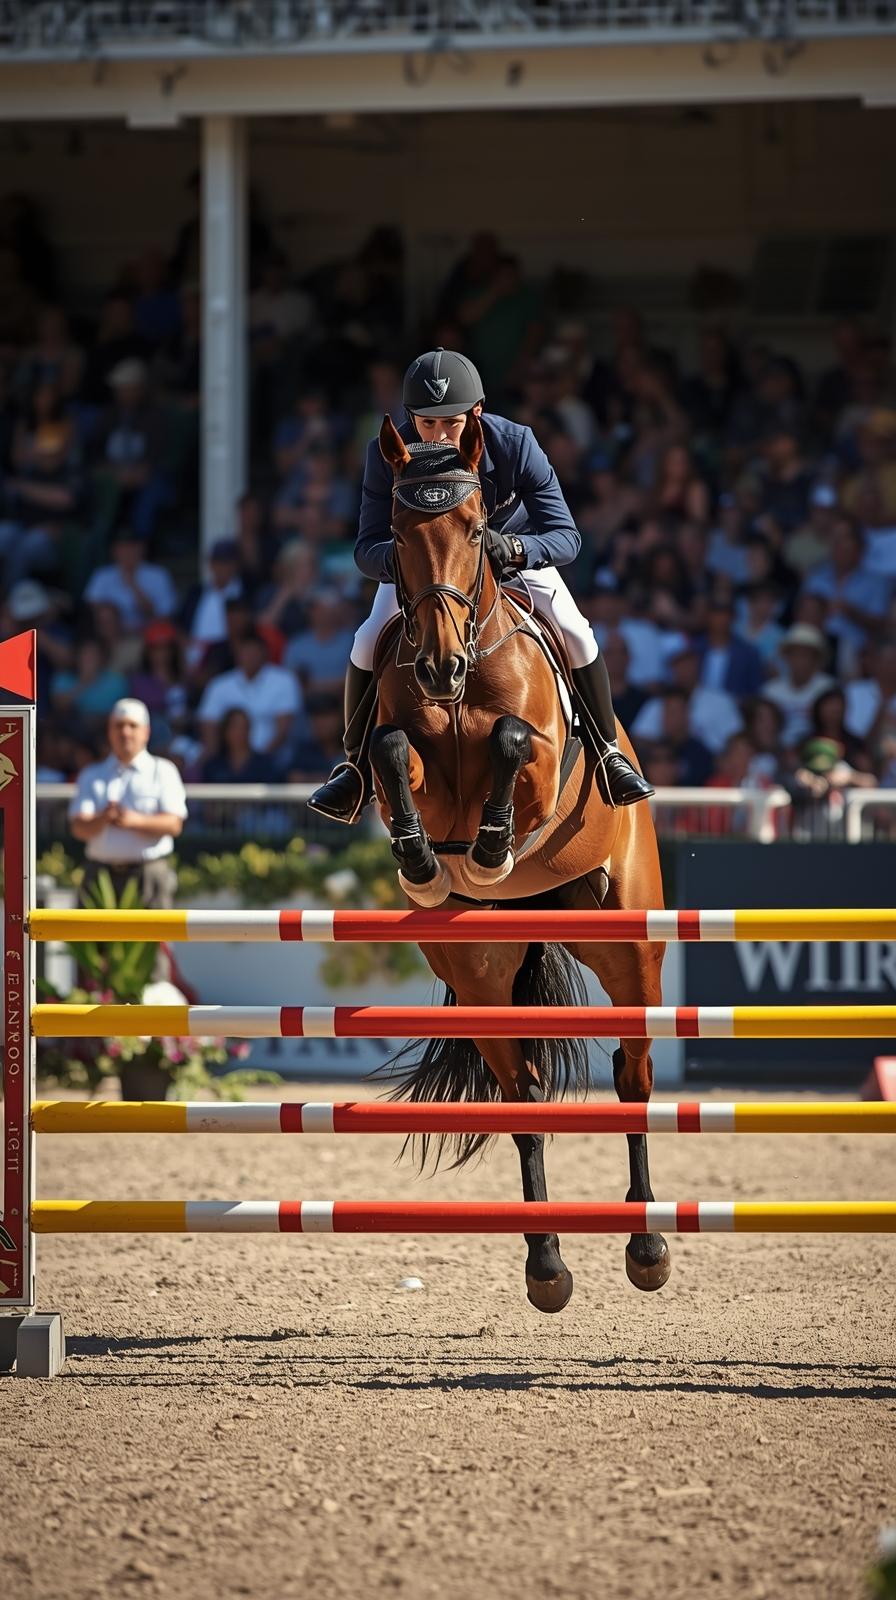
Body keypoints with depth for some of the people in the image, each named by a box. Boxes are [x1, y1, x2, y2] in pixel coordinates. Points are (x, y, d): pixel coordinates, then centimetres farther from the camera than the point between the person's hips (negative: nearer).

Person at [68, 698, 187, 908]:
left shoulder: (163, 771, 9)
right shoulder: (91, 775, 16)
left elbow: (174, 824, -3)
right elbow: (79, 828, 3)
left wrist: (135, 820, -20)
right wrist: (102, 819, -19)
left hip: (149, 873, -2)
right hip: (101, 872, 2)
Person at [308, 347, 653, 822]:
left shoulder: (515, 444, -35)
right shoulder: (388, 454, -33)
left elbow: (566, 538, -35)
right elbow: (368, 550, -32)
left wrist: (514, 549, -57)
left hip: (514, 548, -1)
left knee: (575, 635, -16)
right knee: (369, 642, -17)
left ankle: (608, 754, 7)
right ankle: (356, 767, 4)